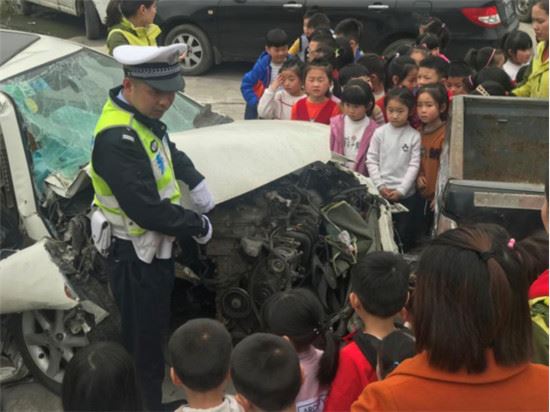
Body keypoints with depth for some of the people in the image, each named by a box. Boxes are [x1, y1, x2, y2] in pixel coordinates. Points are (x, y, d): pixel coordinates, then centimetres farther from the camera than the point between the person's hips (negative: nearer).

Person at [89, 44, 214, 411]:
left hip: (153, 247, 10)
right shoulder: (117, 139, -32)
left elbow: (169, 151, 23)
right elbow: (149, 211, -32)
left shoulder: (141, 116, 0)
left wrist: (196, 181, 8)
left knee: (154, 332, 26)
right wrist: (198, 226, -17)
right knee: (143, 343, 7)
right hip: (135, 257, -10)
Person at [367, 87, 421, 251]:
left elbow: (414, 165, -4)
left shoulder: (414, 136, -3)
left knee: (404, 234, 6)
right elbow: (371, 160, 1)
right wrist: (380, 186, -7)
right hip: (381, 193, 1)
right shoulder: (380, 133, 0)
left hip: (405, 194, -1)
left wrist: (401, 190, -11)